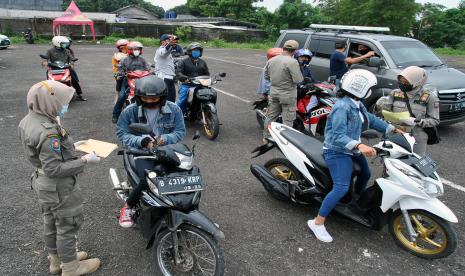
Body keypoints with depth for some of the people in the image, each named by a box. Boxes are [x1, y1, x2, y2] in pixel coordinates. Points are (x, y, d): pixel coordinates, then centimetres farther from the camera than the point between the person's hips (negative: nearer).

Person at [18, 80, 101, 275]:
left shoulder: (28, 120, -2)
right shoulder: (48, 132, -31)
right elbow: (54, 169, -29)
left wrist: (68, 146, 8)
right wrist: (84, 161, -25)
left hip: (43, 182, 9)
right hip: (59, 187, -9)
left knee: (51, 223, 24)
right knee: (67, 225, 9)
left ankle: (56, 259, 44)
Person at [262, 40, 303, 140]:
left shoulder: (271, 60, 2)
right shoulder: (292, 62, -19)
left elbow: (266, 76, 11)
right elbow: (298, 80, -22)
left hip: (273, 93, 6)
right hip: (288, 95, -6)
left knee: (271, 116, 17)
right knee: (287, 120, 4)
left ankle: (266, 137, 27)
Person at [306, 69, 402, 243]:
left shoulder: (357, 104, 5)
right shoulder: (342, 107, -26)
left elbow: (370, 119, 18)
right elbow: (338, 137, -33)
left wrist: (392, 129, 14)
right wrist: (359, 146, -47)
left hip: (351, 149, 11)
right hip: (337, 152, -11)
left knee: (365, 174, 27)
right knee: (341, 188, -21)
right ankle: (318, 222, -11)